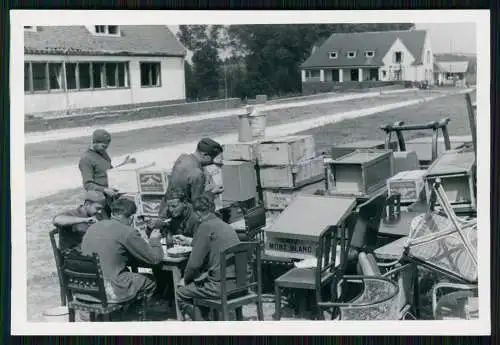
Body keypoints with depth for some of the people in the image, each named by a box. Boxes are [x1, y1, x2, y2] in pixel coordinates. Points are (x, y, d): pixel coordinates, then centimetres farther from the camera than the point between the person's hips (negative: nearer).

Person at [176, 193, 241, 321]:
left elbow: (195, 263, -11)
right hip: (238, 282, 9)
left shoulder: (206, 226, -11)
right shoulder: (226, 225, 13)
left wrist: (186, 280, 7)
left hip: (221, 286, -9)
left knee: (181, 294, 8)